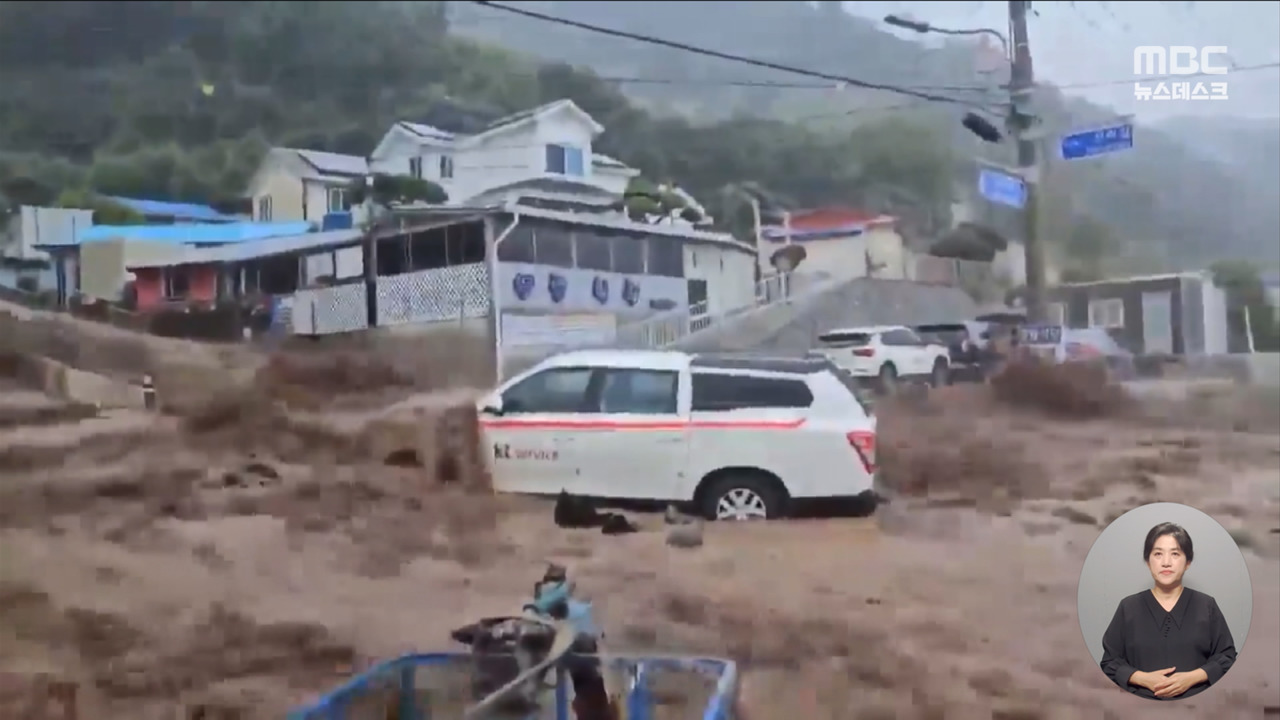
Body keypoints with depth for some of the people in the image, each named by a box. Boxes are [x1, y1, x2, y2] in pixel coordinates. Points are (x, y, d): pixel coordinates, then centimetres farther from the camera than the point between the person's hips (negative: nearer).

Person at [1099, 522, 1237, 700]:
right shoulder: (1128, 607, 6)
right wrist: (1144, 679, -10)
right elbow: (1110, 662, 6)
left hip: (1197, 704, 0)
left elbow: (1227, 657, 7)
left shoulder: (1207, 606, 9)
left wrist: (1192, 677, -7)